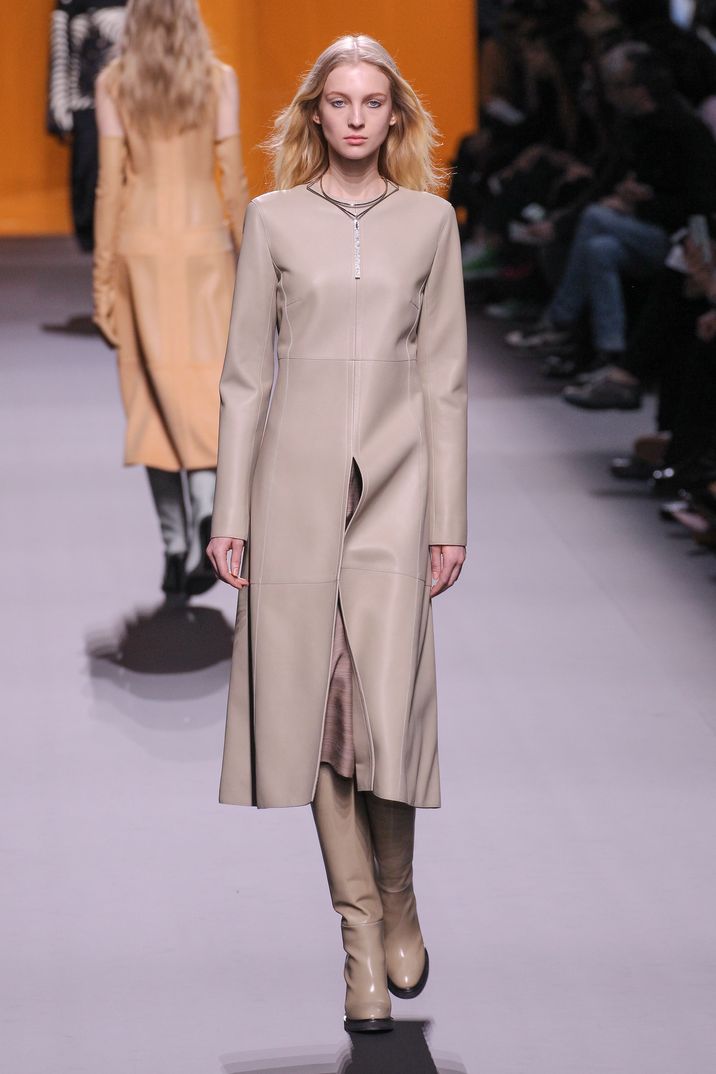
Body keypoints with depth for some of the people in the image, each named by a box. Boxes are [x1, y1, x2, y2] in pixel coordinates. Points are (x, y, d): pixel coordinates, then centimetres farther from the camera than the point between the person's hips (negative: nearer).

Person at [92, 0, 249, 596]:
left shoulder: (114, 83, -2)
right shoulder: (218, 79, -2)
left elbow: (111, 183, -4)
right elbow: (233, 179, -3)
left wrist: (104, 278, 0)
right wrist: (247, 265, 5)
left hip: (140, 246, 1)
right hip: (203, 242, -1)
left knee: (156, 395, 7)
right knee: (207, 388, 6)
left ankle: (176, 547, 8)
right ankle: (209, 504, -21)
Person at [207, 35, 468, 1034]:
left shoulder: (429, 220, 8)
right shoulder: (274, 219, 6)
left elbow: (444, 377, 7)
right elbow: (245, 373, 6)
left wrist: (450, 518, 3)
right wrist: (230, 514, 1)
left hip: (395, 483, 0)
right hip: (296, 480, 0)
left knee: (390, 713, -9)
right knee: (314, 707, 0)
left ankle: (397, 897, 16)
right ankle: (363, 936, 8)